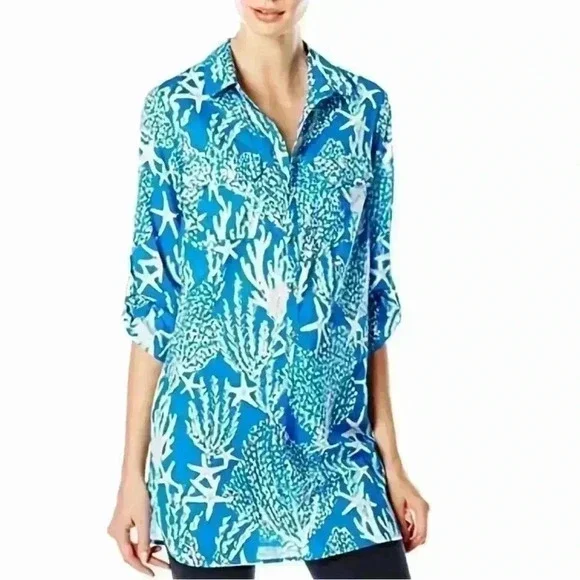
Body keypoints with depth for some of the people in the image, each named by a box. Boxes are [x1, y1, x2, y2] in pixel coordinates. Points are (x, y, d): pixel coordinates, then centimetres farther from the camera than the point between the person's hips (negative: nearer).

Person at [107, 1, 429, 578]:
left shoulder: (364, 108, 4)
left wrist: (390, 456, 7)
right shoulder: (176, 108, -2)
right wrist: (133, 470, -2)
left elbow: (373, 291, 8)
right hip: (207, 438, -2)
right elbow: (152, 295, 0)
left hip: (336, 442, 2)